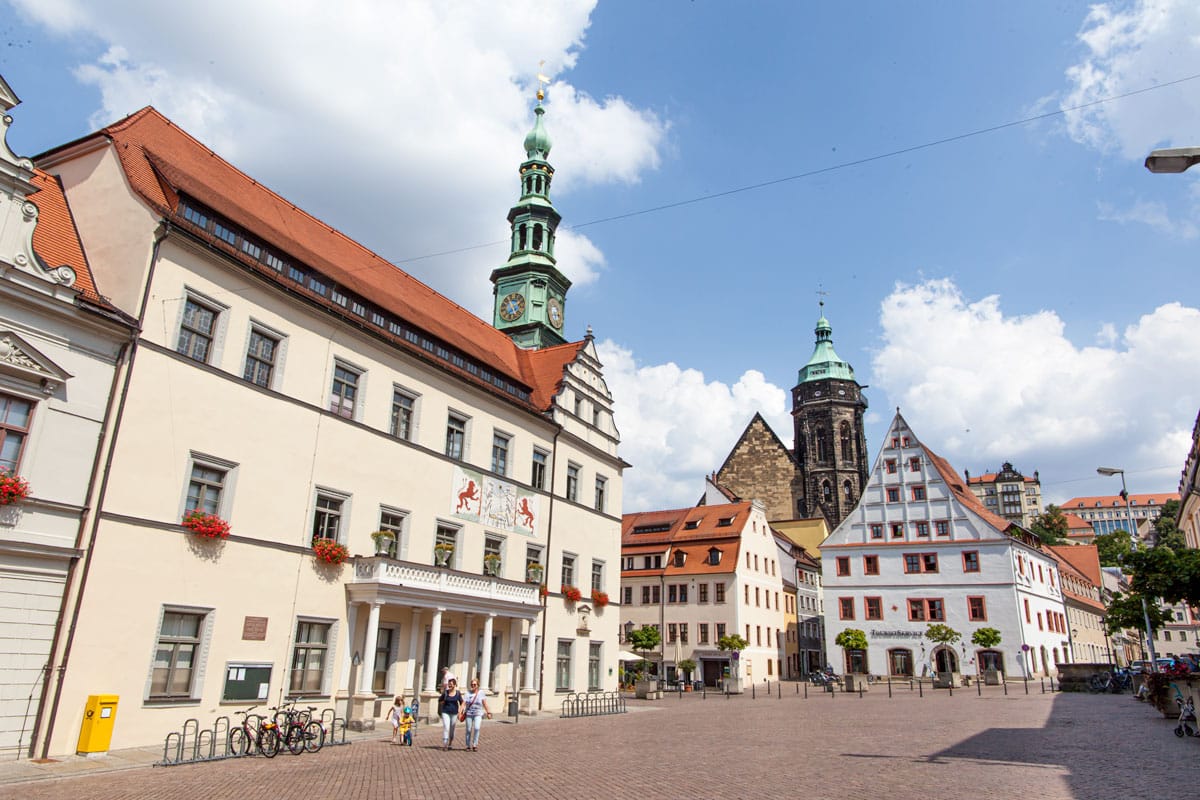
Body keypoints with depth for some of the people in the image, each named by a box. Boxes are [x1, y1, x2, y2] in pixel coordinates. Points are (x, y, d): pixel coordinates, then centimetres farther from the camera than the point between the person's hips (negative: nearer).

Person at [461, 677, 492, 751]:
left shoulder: (481, 692, -1)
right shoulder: (468, 692, 0)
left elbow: (485, 704, -2)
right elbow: (463, 703, -7)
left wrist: (488, 713, -5)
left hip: (478, 714, -1)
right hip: (469, 713, 1)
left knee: (476, 728, -19)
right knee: (468, 730, 6)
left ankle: (475, 745, -8)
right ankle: (468, 746, 23)